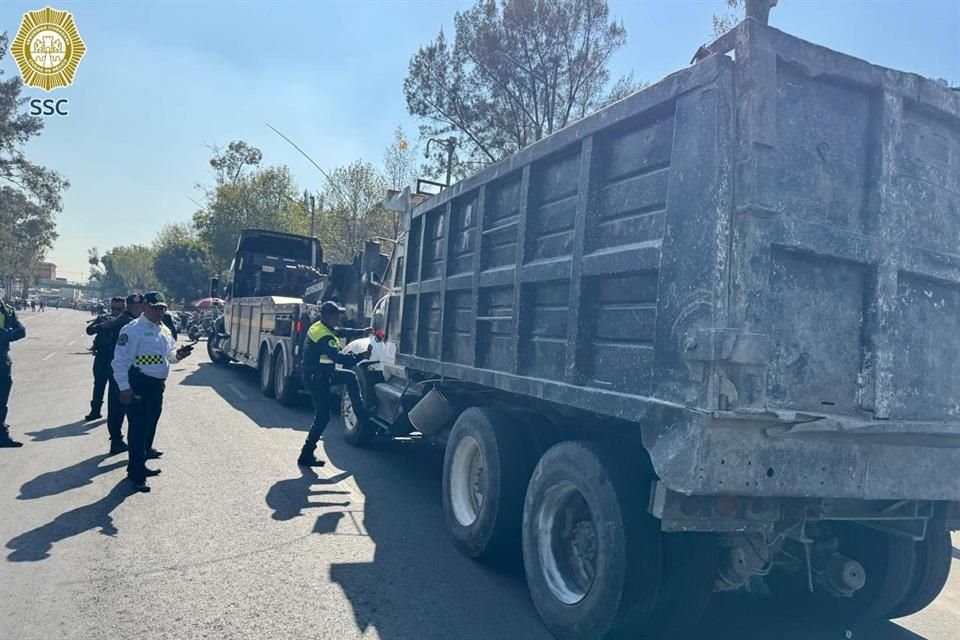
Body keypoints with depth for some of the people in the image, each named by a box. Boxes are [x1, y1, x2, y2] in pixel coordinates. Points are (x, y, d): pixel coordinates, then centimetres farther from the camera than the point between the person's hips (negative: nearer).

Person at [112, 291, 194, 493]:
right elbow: (121, 360, -17)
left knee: (150, 428, 17)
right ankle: (136, 475, 2)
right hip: (139, 385, -9)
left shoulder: (164, 330, 13)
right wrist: (124, 387, -22)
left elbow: (169, 354, 23)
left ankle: (139, 466, 32)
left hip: (157, 385, 9)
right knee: (138, 430, -4)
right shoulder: (133, 330, -13)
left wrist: (178, 354, -1)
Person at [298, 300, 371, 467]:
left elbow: (342, 332, 21)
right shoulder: (324, 337, -26)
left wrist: (361, 332, 19)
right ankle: (306, 456, 3)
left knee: (350, 377, 20)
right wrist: (361, 357, -20)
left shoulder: (320, 327, 5)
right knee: (322, 417, -4)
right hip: (316, 379, -10)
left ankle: (361, 414, 26)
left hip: (322, 373, 10)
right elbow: (338, 357, -29)